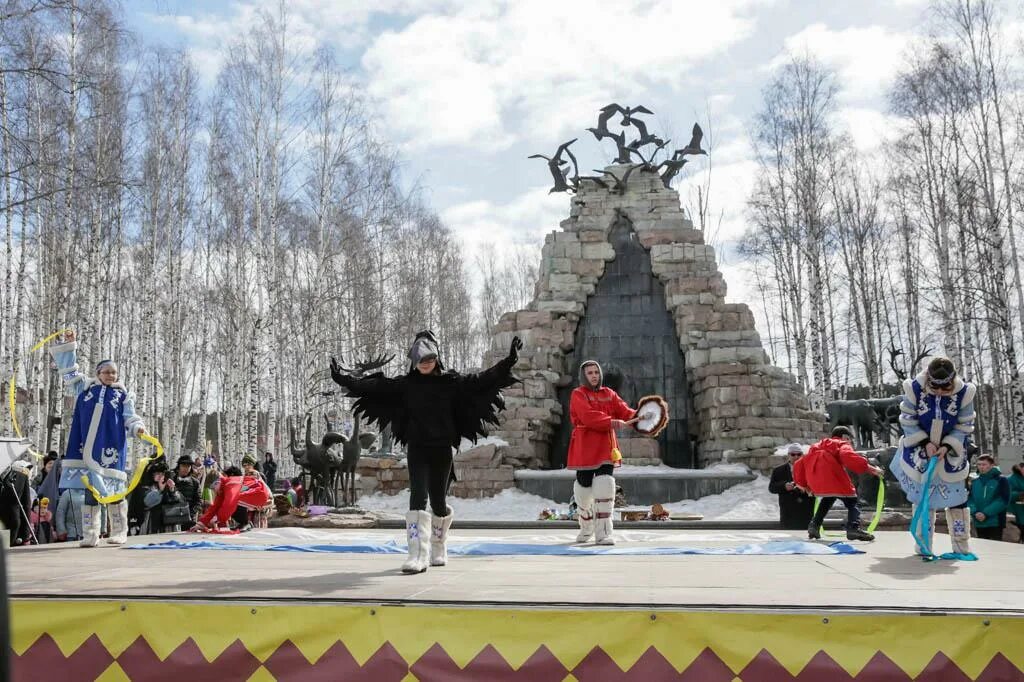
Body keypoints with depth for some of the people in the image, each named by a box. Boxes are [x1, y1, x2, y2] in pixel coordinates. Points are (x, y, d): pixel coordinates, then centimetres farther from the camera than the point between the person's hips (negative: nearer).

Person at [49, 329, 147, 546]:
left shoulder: (123, 394, 11)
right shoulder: (85, 387, 15)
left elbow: (130, 417, 6)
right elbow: (69, 370, 18)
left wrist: (138, 427, -14)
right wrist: (69, 345, 12)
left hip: (110, 448, -2)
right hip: (87, 448, 2)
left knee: (113, 490, -3)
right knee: (89, 490, 3)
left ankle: (119, 533, 7)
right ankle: (90, 535, 9)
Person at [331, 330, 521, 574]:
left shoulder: (451, 382, -1)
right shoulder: (405, 384, 3)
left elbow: (483, 380, -8)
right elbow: (374, 387, 1)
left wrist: (508, 362, -17)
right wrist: (344, 379, -4)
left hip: (442, 450, 0)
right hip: (417, 449, 0)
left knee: (438, 501, 7)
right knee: (418, 497, -13)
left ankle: (439, 549, 33)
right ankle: (418, 556, -15)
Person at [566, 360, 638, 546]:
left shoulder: (609, 394, 14)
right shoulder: (578, 394, -3)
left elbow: (623, 410, 1)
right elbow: (588, 416, -19)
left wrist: (637, 416, -19)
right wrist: (611, 422, -29)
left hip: (606, 448, 3)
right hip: (585, 448, -3)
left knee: (605, 488, -9)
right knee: (584, 487, 5)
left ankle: (603, 534, -6)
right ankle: (586, 529, 29)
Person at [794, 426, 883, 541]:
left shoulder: (816, 447, 33)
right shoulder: (842, 445, 14)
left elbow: (800, 464, 30)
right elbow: (849, 457, -11)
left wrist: (803, 484, 38)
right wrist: (870, 468, -13)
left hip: (815, 483, 6)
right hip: (834, 480, -6)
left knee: (828, 499, 32)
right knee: (852, 502, 2)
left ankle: (815, 524, 23)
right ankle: (853, 527, -21)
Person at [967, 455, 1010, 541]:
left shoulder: (1001, 480, -4)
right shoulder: (974, 482, 11)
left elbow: (1003, 501, -12)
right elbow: (970, 499, 9)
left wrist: (986, 513, -19)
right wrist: (974, 512, -11)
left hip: (995, 522, -5)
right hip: (979, 523, 5)